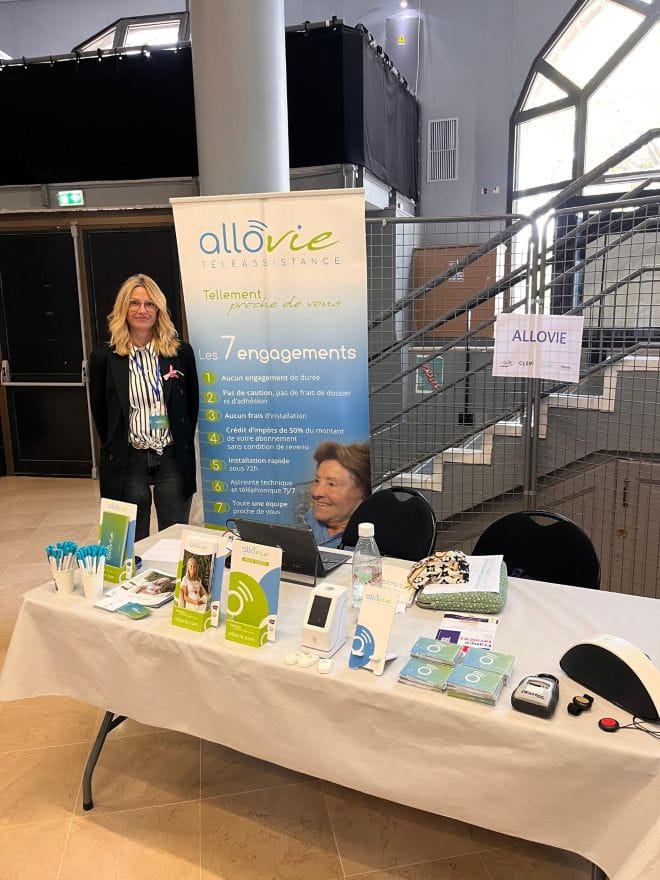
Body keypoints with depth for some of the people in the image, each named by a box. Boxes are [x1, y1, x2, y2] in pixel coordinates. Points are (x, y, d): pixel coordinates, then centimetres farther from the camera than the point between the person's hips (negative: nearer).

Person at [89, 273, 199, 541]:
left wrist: (182, 444, 8)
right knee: (133, 540, 12)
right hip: (127, 460, 0)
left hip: (173, 458, 1)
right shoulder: (104, 357, -1)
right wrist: (116, 449, 8)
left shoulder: (181, 352, 1)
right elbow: (99, 412, 7)